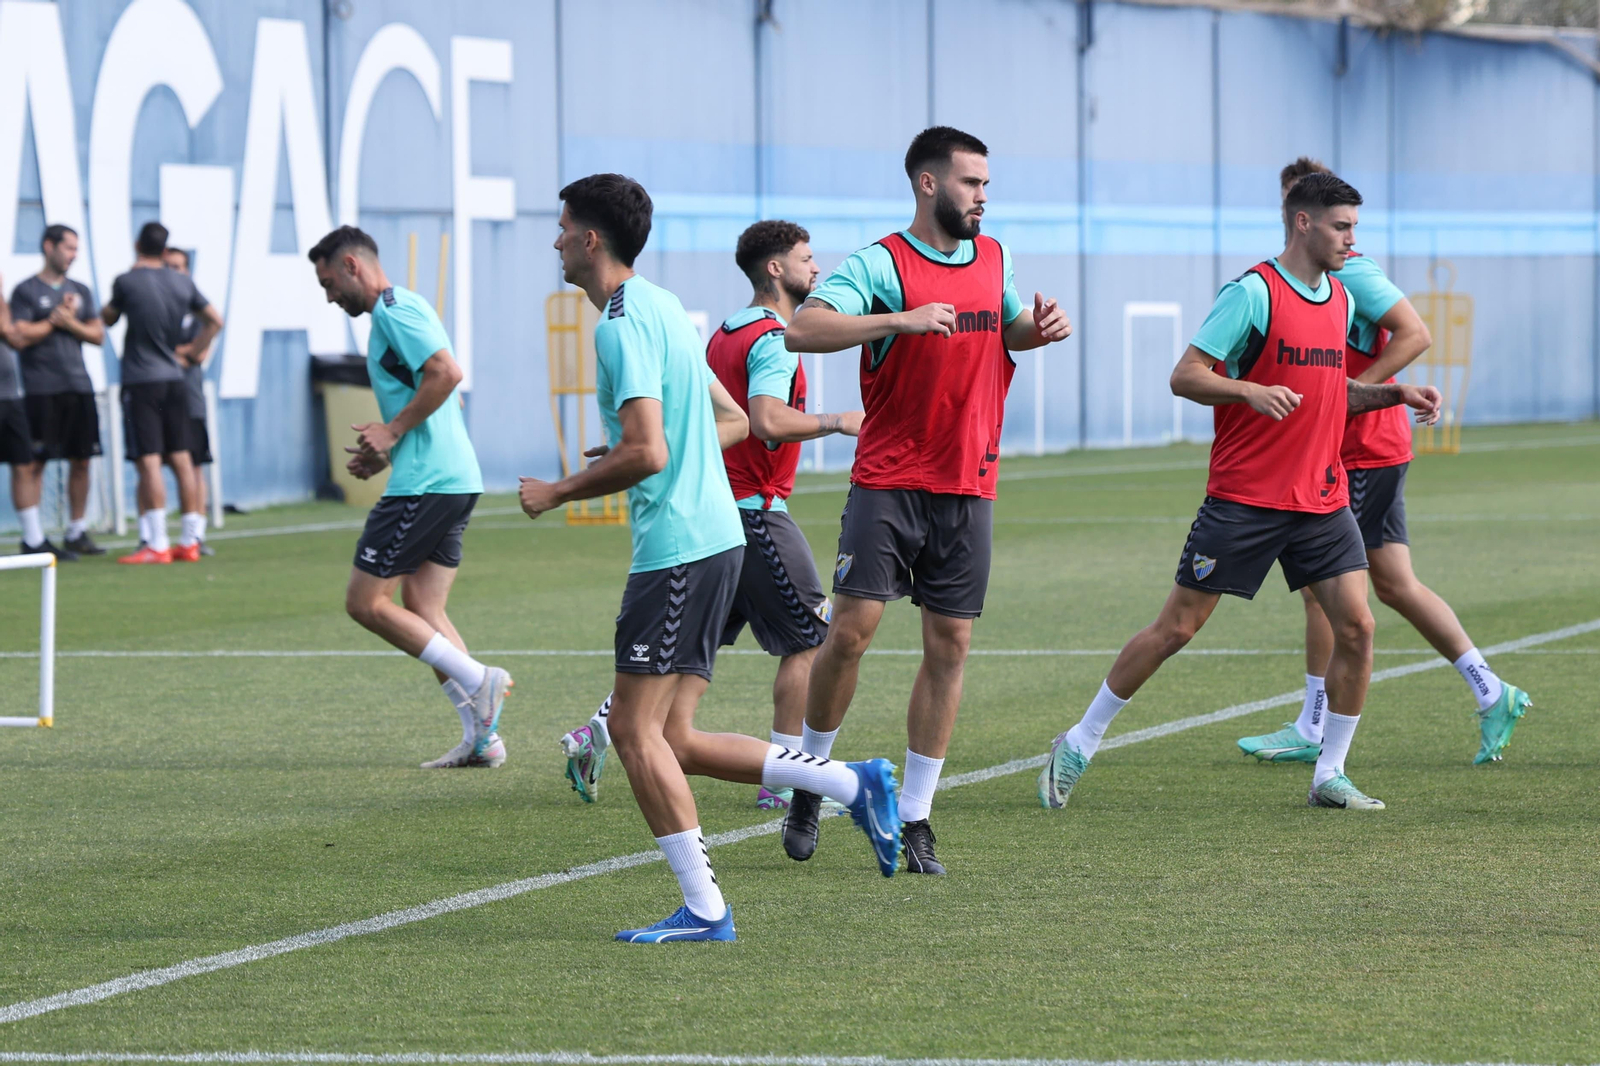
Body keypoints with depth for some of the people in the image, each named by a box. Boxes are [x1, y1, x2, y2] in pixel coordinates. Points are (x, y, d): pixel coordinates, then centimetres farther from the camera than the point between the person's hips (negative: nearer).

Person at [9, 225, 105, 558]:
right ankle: (33, 538, -7)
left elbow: (97, 335, 11)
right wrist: (54, 320, -4)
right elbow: (20, 337, -11)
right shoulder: (26, 291, -1)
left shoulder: (80, 292, 16)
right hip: (41, 389, -6)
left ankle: (77, 534, 17)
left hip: (78, 386, 6)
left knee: (81, 461, 7)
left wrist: (69, 322, -4)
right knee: (31, 464, -7)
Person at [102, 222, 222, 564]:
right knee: (181, 459, 9)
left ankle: (157, 543, -14)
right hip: (174, 381, 5)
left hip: (141, 381, -5)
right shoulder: (183, 283, 5)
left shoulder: (127, 282, -9)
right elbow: (215, 321, 11)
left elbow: (107, 319, 6)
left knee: (149, 461, -8)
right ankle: (190, 540, 11)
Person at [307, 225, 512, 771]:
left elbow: (446, 373, -24)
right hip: (455, 479, 10)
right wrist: (386, 453, 17)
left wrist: (393, 430, -16)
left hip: (425, 484, -10)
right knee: (422, 612, 10)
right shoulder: (400, 309, 22)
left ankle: (478, 681, -11)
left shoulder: (393, 310, -10)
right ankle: (481, 736, 5)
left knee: (365, 601, -4)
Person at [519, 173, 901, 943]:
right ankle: (852, 784, 7)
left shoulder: (626, 323, -14)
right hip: (713, 538, 10)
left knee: (636, 730, -5)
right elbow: (734, 422, 24)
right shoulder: (661, 308, 17)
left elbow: (647, 454, -23)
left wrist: (557, 493, -10)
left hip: (678, 549, -10)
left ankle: (703, 908, -4)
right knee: (674, 740, 10)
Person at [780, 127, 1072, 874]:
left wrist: (1040, 327, 7)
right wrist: (900, 320, -31)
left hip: (969, 488, 5)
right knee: (852, 629, -10)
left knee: (950, 646, 2)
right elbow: (802, 329, -22)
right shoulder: (880, 264, -9)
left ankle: (915, 818, 8)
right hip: (888, 482, -5)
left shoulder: (994, 259, 11)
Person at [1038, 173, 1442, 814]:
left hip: (1321, 498, 6)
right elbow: (1185, 377, -12)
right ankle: (1079, 745, 12)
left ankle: (1330, 777, 5)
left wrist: (1393, 394, 10)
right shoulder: (1253, 292, -10)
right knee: (1176, 627, -2)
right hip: (1244, 498, -6)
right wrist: (1250, 390, -27)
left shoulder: (1340, 300, 12)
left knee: (1356, 626, -6)